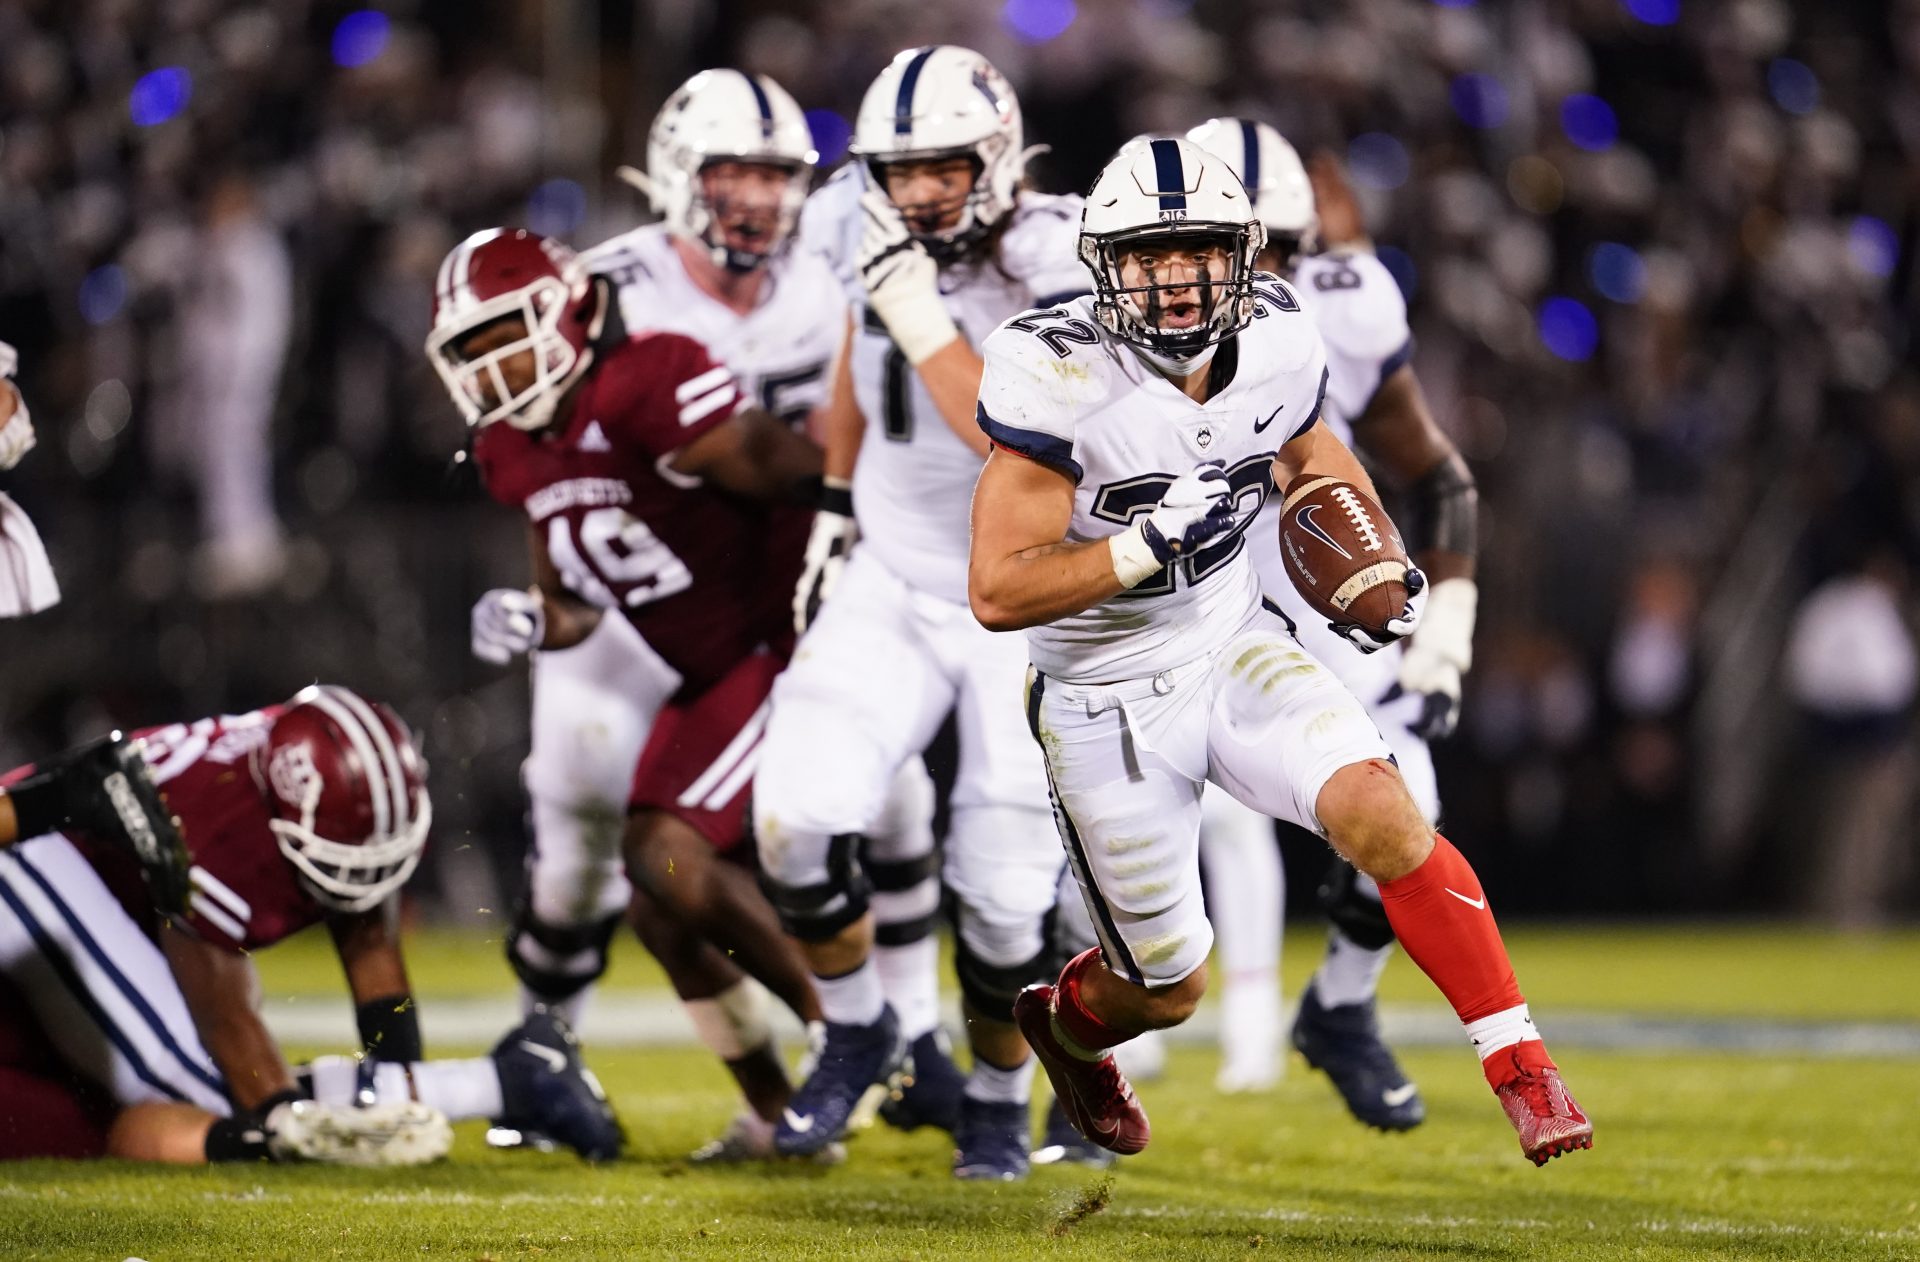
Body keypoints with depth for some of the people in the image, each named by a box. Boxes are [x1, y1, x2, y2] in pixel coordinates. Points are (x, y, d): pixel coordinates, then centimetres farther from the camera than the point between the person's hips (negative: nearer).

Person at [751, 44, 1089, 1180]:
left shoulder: (1056, 270, -23)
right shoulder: (866, 228, -6)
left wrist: (923, 320, -35)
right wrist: (837, 504, 15)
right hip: (891, 581, 4)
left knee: (1003, 888, 0)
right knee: (798, 814, -15)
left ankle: (1001, 1095, 28)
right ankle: (859, 1032, 12)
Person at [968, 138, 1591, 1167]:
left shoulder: (1275, 345, -9)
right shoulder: (1063, 379, -25)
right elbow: (998, 591, -25)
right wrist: (1149, 542, -35)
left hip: (1236, 645, 3)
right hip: (1108, 699, -3)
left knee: (1379, 813, -24)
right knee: (1169, 988, 9)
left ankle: (1522, 1070, -16)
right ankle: (1065, 1022, 46)